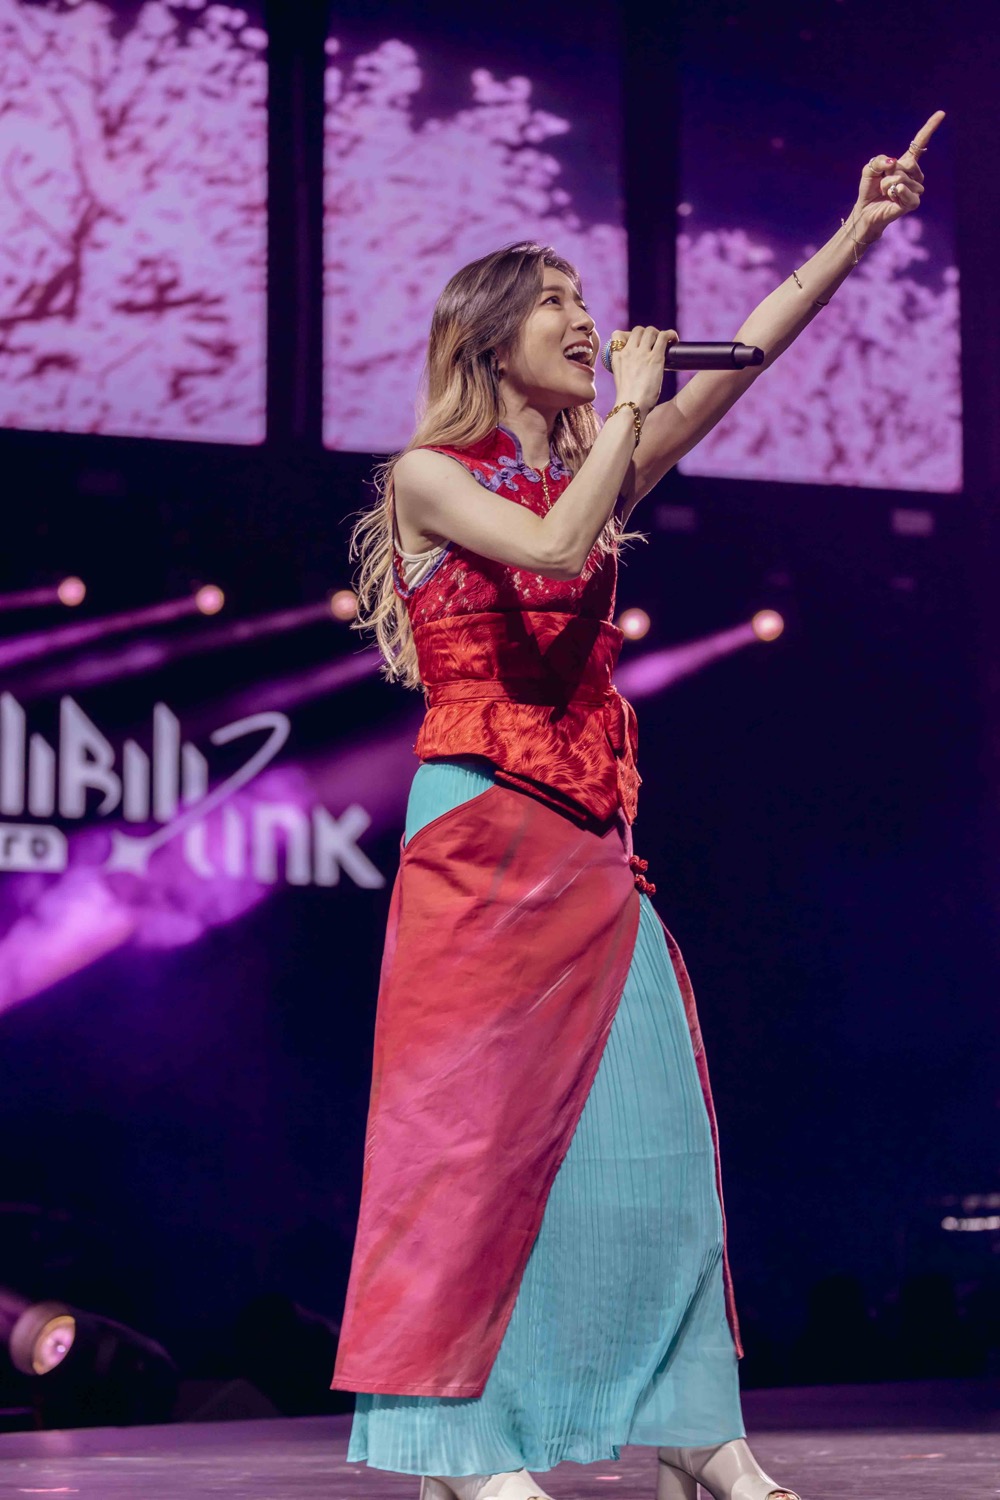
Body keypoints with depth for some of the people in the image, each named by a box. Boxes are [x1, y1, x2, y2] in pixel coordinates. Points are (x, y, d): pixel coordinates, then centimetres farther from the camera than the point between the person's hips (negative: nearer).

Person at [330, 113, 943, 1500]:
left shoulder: (596, 472, 16)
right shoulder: (430, 478, -1)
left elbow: (747, 355, 10)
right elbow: (551, 547, -20)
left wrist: (858, 233, 4)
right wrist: (627, 409, -10)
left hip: (592, 847, 6)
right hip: (483, 828, -6)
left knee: (644, 1118, 3)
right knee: (480, 1121, -6)